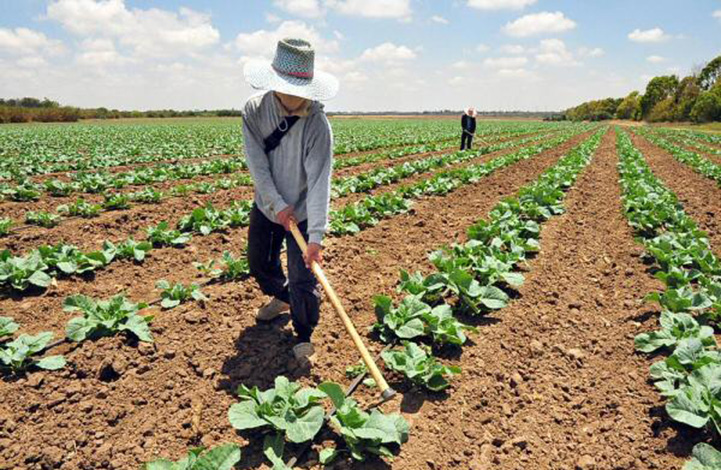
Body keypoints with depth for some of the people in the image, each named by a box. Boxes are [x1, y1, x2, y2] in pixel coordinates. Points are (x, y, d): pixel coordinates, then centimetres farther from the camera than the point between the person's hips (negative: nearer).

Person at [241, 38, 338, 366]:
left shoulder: (317, 124, -24)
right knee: (259, 263, 22)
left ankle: (304, 336, 18)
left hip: (303, 211, -4)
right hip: (266, 206, 5)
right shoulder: (254, 111, -13)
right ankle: (281, 298, 52)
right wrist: (278, 204, -22)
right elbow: (257, 164, -15)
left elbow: (319, 181, -30)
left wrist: (316, 234, -36)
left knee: (303, 280, -7)